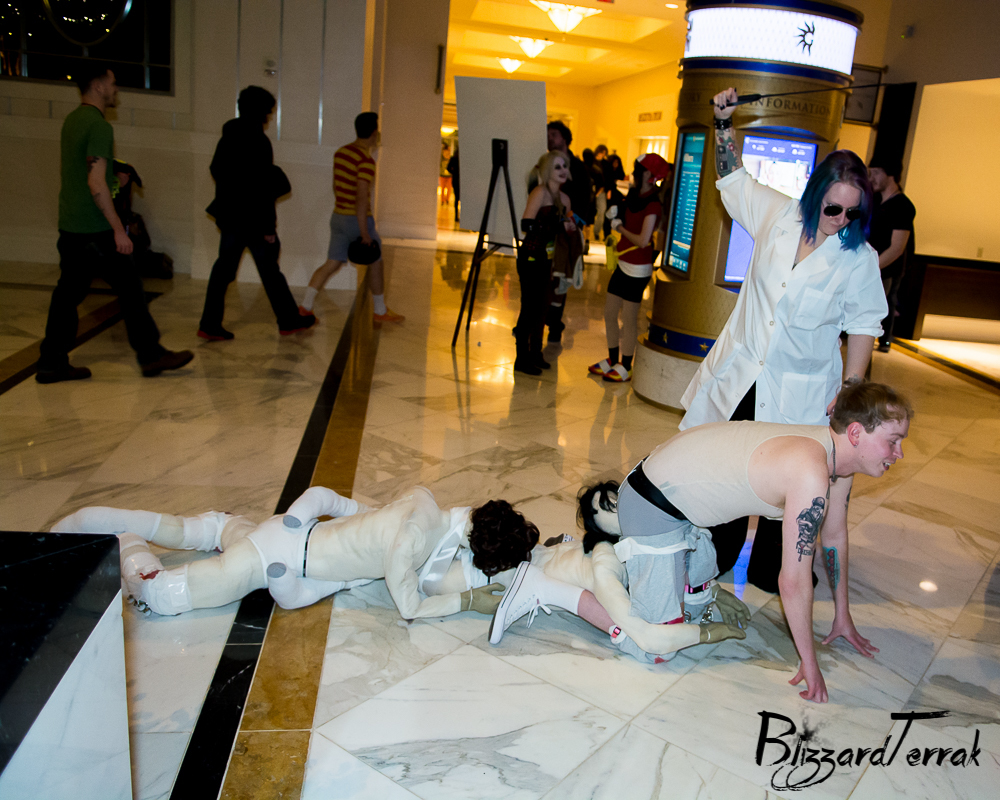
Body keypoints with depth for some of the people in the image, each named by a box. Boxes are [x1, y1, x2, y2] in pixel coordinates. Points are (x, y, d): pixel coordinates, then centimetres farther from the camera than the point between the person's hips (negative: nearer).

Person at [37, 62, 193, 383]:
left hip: (69, 227, 9)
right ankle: (151, 355, 9)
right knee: (129, 288, 1)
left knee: (68, 293, 10)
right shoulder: (98, 126, -14)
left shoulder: (71, 120, 15)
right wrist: (118, 230, -20)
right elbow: (96, 183, -21)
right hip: (95, 229, -9)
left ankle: (52, 364, 13)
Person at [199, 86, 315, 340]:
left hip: (229, 216, 8)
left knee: (223, 269, 9)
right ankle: (289, 321, 19)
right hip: (252, 219, -7)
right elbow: (261, 187, -20)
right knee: (270, 270, 5)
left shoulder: (227, 138, 9)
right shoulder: (258, 140, -16)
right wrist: (268, 226, -17)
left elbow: (215, 170, 19)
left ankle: (210, 325, 8)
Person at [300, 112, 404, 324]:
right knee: (375, 262, 12)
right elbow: (361, 197, -25)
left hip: (338, 217, 7)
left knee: (332, 264, 11)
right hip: (358, 220, -7)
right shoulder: (366, 161, -19)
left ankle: (305, 307, 2)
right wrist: (364, 232, -23)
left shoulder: (340, 152, 7)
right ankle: (381, 311, 24)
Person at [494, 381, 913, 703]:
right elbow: (793, 581, -24)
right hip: (654, 504, -10)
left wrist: (843, 618, 24)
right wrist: (809, 664, -11)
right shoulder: (811, 474, -29)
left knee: (701, 588, 31)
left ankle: (612, 516, 37)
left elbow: (834, 535, 16)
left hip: (685, 494, 10)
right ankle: (542, 591, -3)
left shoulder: (841, 455, 1)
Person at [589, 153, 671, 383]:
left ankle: (625, 368, 12)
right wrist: (616, 214, 0)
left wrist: (620, 228, -13)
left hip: (638, 269, -9)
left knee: (629, 319, 0)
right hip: (623, 264, 9)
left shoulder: (652, 205, -17)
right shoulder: (634, 196, 9)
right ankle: (612, 360, 28)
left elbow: (642, 240, -24)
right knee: (609, 313, 13)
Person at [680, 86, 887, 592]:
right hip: (742, 374, 3)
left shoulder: (859, 258, -10)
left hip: (799, 391, -3)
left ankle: (766, 569, 27)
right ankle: (719, 555, 31)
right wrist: (724, 123, 8)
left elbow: (863, 328, -4)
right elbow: (733, 178, 14)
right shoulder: (777, 214, -3)